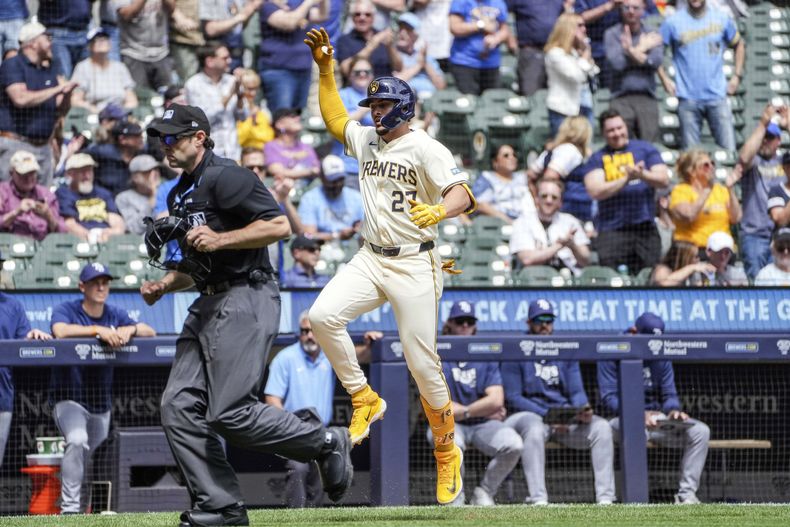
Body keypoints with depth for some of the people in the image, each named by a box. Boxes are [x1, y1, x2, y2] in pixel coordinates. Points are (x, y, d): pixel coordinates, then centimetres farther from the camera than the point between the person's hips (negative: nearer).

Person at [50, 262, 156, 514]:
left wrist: (130, 329, -23)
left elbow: (150, 332, -1)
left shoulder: (115, 314, 5)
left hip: (101, 401, 6)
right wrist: (98, 330, -37)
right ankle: (69, 509, -27)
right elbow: (60, 331, -31)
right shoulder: (65, 310, -8)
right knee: (77, 442, -29)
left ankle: (83, 506, 28)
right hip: (70, 397, -5)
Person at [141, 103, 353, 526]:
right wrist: (164, 285, 11)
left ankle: (325, 443, 4)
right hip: (207, 305, 10)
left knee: (230, 413, -15)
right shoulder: (179, 196, 20)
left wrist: (219, 239, -21)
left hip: (246, 300, -10)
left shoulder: (225, 178, -10)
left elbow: (279, 225, -18)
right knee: (179, 406, -1)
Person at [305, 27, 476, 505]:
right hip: (371, 259, 6)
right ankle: (365, 401, -1)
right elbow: (334, 117, 30)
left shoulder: (425, 148, -11)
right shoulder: (366, 139, 11)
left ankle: (447, 453, 14)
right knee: (323, 315, -19)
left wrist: (440, 211, -44)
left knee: (423, 365, -5)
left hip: (414, 264, -6)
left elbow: (463, 193, -23)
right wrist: (326, 69, 20)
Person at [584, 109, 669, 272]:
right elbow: (595, 191, -6)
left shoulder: (644, 149, 13)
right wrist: (627, 178, -14)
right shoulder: (597, 159, 10)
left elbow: (664, 180, 4)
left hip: (645, 227, 1)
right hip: (612, 230, -1)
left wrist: (642, 175, -16)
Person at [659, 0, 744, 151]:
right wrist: (665, 79, -1)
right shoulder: (673, 22, 0)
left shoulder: (722, 19, 6)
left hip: (717, 96, 1)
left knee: (729, 149, -5)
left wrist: (737, 76, 10)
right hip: (688, 99, -1)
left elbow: (739, 45, 19)